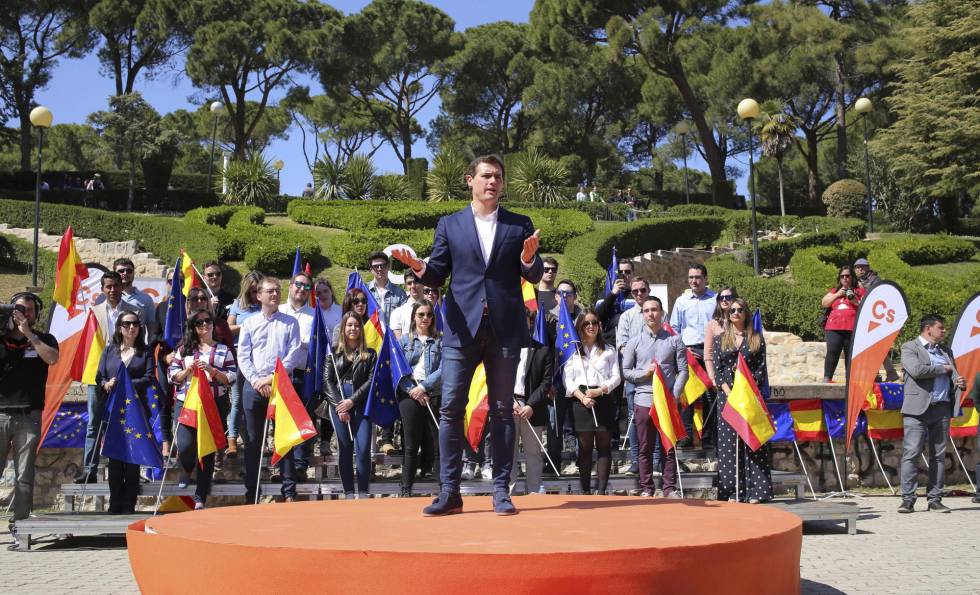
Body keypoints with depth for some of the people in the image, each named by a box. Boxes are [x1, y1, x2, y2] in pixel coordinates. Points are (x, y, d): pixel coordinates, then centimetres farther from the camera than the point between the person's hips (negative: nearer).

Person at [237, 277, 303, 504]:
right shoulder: (249, 323, 10)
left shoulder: (290, 323, 7)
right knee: (253, 440, 5)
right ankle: (251, 492, 11)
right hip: (253, 386, 1)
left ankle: (289, 491, 3)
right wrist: (256, 380, -10)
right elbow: (243, 356, 3)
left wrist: (273, 377, -12)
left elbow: (294, 355, -3)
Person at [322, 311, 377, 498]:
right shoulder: (333, 352, 11)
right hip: (338, 402, 1)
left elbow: (371, 381, 1)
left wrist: (352, 401, -9)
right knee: (345, 448, 0)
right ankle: (348, 493, 5)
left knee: (363, 448, -10)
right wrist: (338, 405, -7)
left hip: (360, 404, 0)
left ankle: (363, 493, -4)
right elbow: (327, 380, 4)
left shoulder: (369, 354, 10)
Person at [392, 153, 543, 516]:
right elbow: (437, 276, 8)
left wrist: (529, 258, -15)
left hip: (505, 329, 0)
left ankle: (501, 490, 12)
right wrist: (418, 267, -13)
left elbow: (534, 276, 6)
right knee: (451, 408, -4)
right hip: (462, 328, 0)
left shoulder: (520, 225, 10)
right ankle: (450, 492, 2)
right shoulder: (449, 225, 10)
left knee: (502, 410, 5)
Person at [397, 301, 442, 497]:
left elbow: (443, 369, -2)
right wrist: (413, 390, -9)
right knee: (411, 444, 2)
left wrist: (423, 387, -12)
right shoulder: (404, 340, 10)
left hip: (434, 396, 0)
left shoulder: (440, 341, 8)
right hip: (409, 395, 0)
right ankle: (406, 490, 8)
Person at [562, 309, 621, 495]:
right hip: (580, 400, 0)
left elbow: (616, 377, 5)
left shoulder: (609, 350, 11)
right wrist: (582, 397, -12)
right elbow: (567, 380, 2)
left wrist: (600, 390, -11)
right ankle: (585, 491, 6)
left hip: (603, 400, 1)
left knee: (604, 446, -2)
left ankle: (601, 490, -1)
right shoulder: (573, 350, 9)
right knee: (585, 447, 2)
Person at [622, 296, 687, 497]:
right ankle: (646, 488, 11)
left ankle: (670, 488, 9)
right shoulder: (634, 342, 8)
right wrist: (645, 372, -10)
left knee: (669, 447, 3)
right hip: (643, 400, 0)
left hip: (668, 401, 0)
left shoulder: (674, 340, 5)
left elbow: (683, 370, 3)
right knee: (645, 448, 5)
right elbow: (625, 371, 7)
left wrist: (674, 396, -8)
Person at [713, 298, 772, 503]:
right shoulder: (720, 340, 12)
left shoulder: (757, 338, 10)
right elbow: (717, 370, 6)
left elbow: (761, 368, 4)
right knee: (729, 441, -2)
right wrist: (729, 393, -8)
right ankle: (732, 491, 0)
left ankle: (755, 491, -4)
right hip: (727, 395, 1)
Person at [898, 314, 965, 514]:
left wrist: (961, 383, 0)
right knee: (911, 453, -8)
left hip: (942, 408, 6)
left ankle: (935, 499, 11)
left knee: (939, 455, 6)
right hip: (918, 409, -6)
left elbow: (953, 378, 25)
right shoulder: (909, 347, 1)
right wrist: (943, 369, -5)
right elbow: (916, 370, -17)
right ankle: (908, 499, -6)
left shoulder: (946, 351, 21)